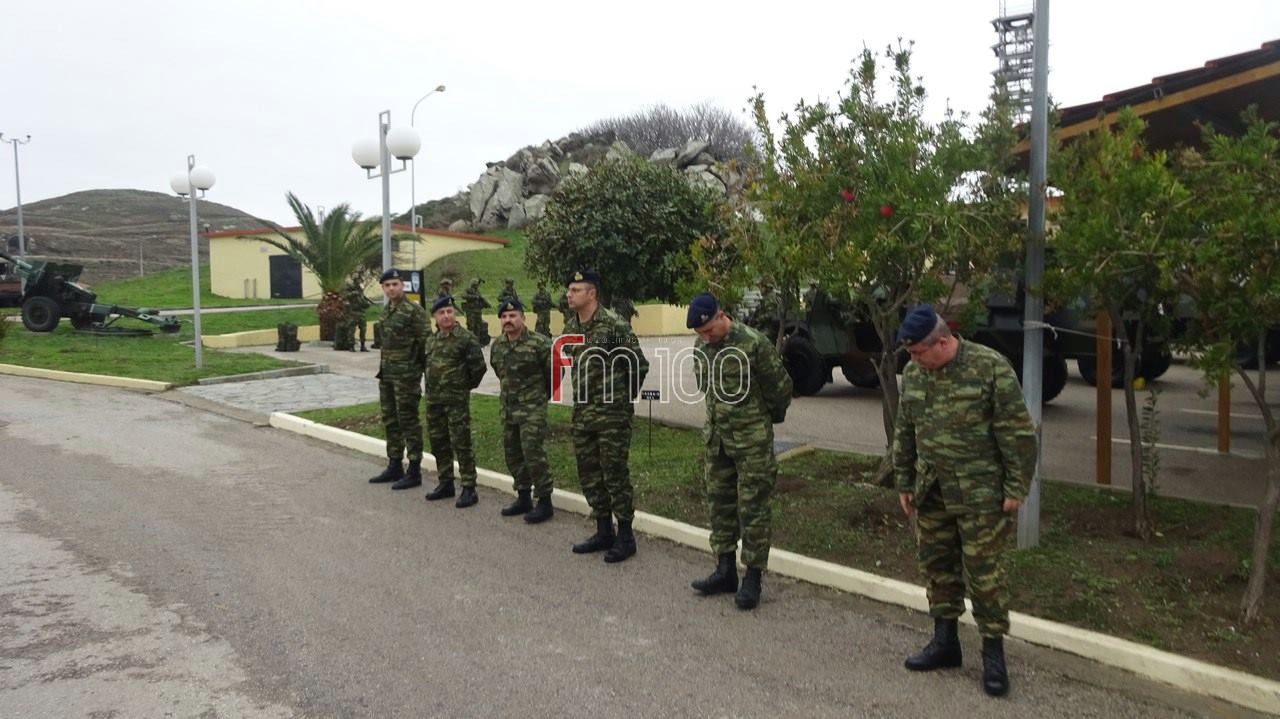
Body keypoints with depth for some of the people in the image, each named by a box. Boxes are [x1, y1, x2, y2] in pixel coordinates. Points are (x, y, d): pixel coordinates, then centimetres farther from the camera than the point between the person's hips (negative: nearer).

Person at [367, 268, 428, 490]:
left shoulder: (414, 310, -12)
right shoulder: (386, 311, 13)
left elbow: (424, 343, -13)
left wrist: (418, 373, -13)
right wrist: (382, 369, 18)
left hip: (406, 375, -8)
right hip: (386, 374, 8)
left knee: (408, 422, -3)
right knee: (390, 421, 14)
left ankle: (414, 472, 4)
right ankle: (394, 467, 25)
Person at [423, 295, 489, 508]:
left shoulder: (466, 338, -11)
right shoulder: (431, 340, 11)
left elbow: (479, 366, -10)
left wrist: (466, 385, 1)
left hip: (457, 400, -7)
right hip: (433, 400, 7)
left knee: (461, 444, -5)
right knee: (438, 442, 13)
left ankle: (469, 488, 2)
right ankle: (445, 483, 26)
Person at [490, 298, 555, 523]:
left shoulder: (539, 343, -15)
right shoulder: (497, 345, 6)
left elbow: (554, 372, -8)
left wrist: (543, 395, 3)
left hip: (532, 409, -7)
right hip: (507, 409, 7)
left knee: (534, 455, -9)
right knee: (513, 455, 12)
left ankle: (544, 502, 2)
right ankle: (523, 498, 25)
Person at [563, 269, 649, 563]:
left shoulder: (614, 325, -14)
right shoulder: (570, 328, 8)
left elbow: (640, 365, -9)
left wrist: (624, 399, 0)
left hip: (612, 414, -7)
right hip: (582, 413, 8)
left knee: (615, 474, -1)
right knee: (589, 473, 12)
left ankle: (625, 536, 11)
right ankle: (604, 532, 25)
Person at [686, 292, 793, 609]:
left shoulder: (753, 343, -17)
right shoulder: (701, 347, 3)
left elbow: (780, 386, -7)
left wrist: (771, 417, 8)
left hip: (752, 440, -7)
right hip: (715, 439, 7)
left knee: (752, 508, 0)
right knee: (719, 503, 12)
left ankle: (752, 579, 10)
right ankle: (725, 571, 23)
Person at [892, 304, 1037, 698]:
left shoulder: (989, 367, -13)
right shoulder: (913, 373, 4)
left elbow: (1018, 432, -11)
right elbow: (904, 432, 13)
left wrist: (1017, 487, -11)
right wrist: (904, 483, 14)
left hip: (980, 494, -5)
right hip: (931, 493, 6)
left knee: (984, 573, 1)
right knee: (936, 566, 13)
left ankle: (993, 653, 15)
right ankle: (944, 642, 28)